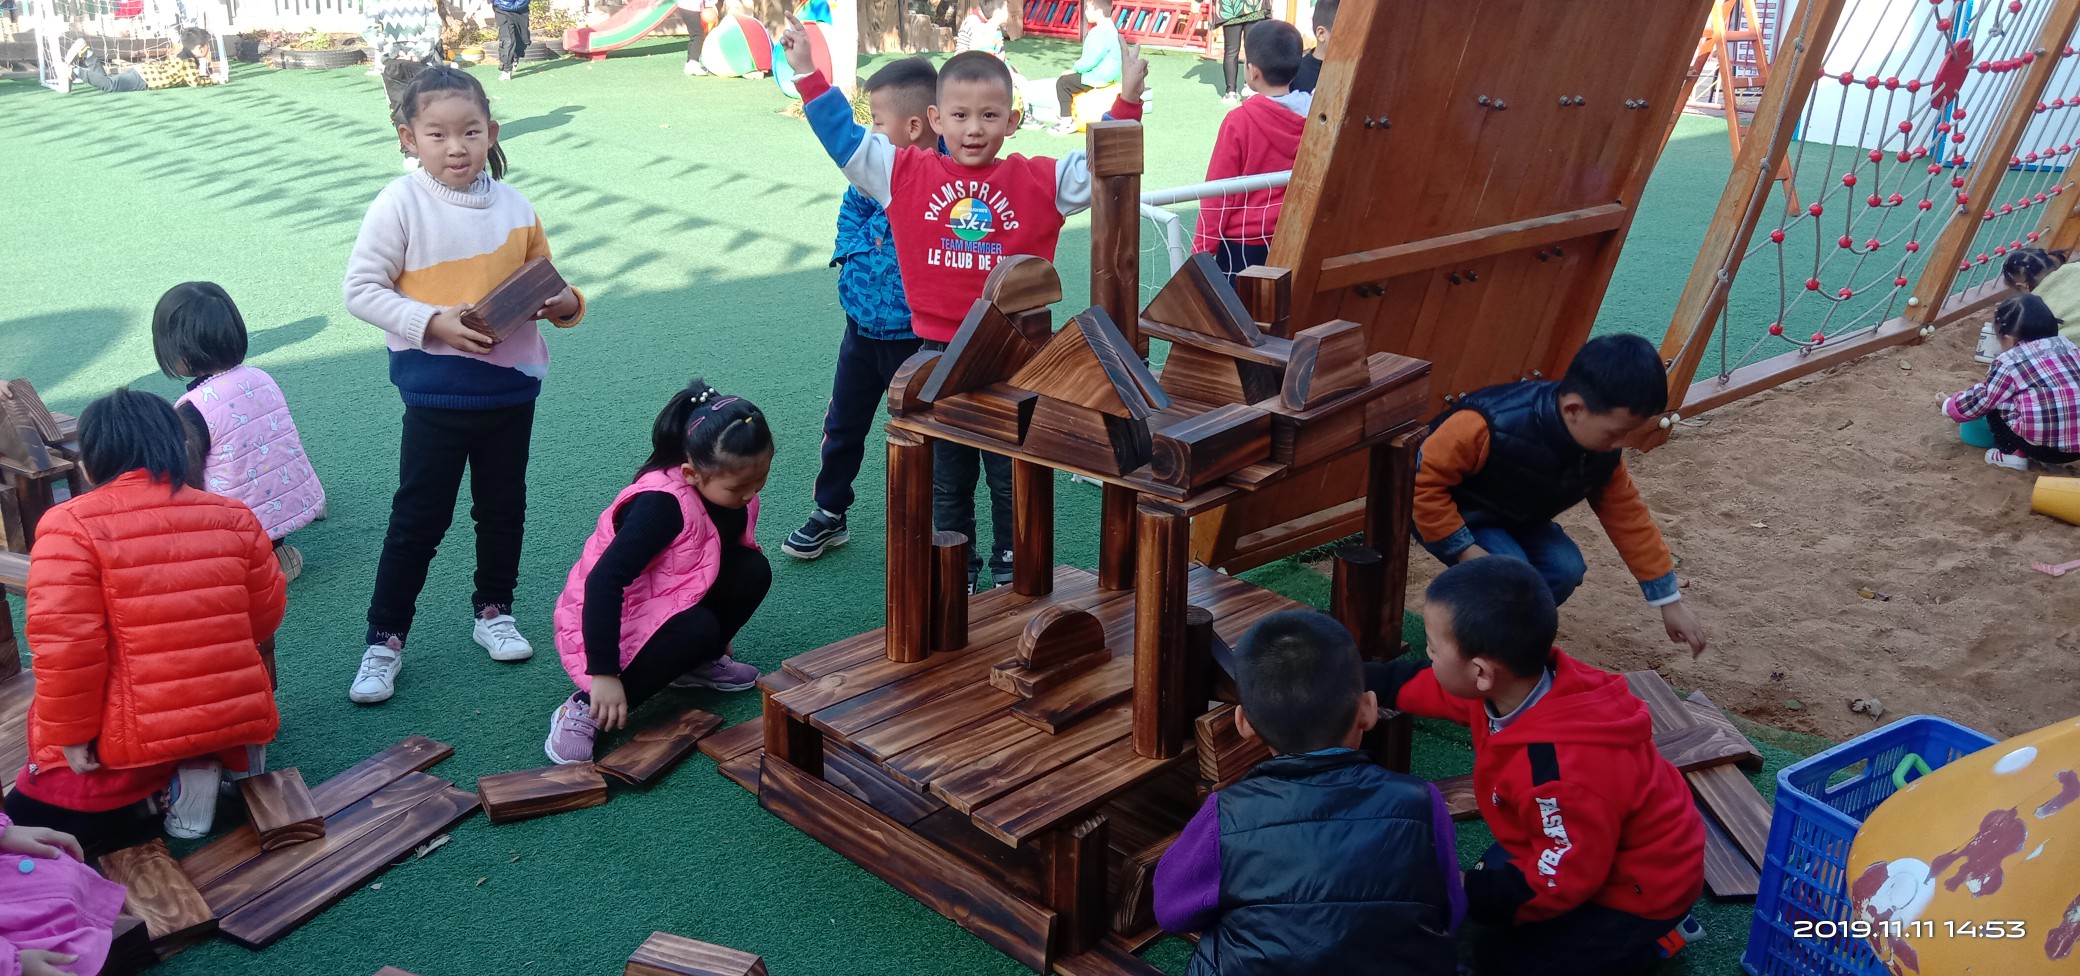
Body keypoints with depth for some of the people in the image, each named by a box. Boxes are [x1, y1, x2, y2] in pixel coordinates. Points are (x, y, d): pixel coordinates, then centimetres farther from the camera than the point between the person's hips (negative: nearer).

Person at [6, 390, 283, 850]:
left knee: (28, 818, 21)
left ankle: (130, 796, -3)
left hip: (132, 734, -4)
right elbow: (264, 618, 9)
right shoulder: (233, 515, 1)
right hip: (234, 715, 4)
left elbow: (65, 643, -17)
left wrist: (70, 734, -4)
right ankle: (201, 767, 10)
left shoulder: (70, 526, -11)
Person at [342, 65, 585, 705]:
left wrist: (566, 304, -11)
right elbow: (361, 289, -10)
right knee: (419, 517, 3)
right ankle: (385, 638, 17)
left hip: (511, 386, 4)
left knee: (504, 507, 17)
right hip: (437, 394, -4)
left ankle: (494, 610, 36)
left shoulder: (514, 206, 2)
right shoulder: (400, 206, -10)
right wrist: (434, 323, -22)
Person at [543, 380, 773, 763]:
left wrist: (718, 639, 20)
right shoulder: (663, 504, -32)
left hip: (665, 605, 8)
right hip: (606, 620, -7)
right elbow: (603, 582, -36)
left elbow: (725, 556, 11)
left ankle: (696, 664, 8)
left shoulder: (728, 490, -7)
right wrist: (604, 674, -37)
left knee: (753, 570, -12)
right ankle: (586, 707, -18)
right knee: (697, 630, -34)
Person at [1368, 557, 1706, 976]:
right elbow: (1416, 683, 0)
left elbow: (1561, 883, -28)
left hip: (1640, 887, -8)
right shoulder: (1519, 679, -18)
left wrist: (1465, 895, -19)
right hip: (1602, 848, 8)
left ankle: (1652, 935, 10)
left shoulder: (1561, 775, -43)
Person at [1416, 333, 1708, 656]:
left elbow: (1628, 517, -5)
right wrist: (1465, 550, -31)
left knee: (1565, 569, -16)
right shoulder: (1493, 424, -40)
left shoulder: (1602, 449, -16)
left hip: (1513, 519, 7)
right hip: (1446, 513, -6)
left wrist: (1671, 603, -2)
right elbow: (1421, 479, -33)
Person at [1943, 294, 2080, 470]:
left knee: (1994, 404, 13)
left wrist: (1947, 405, 27)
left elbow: (1979, 401, 7)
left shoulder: (2008, 362, -3)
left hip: (2043, 445, -5)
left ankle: (2013, 454, 10)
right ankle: (2052, 458, 20)